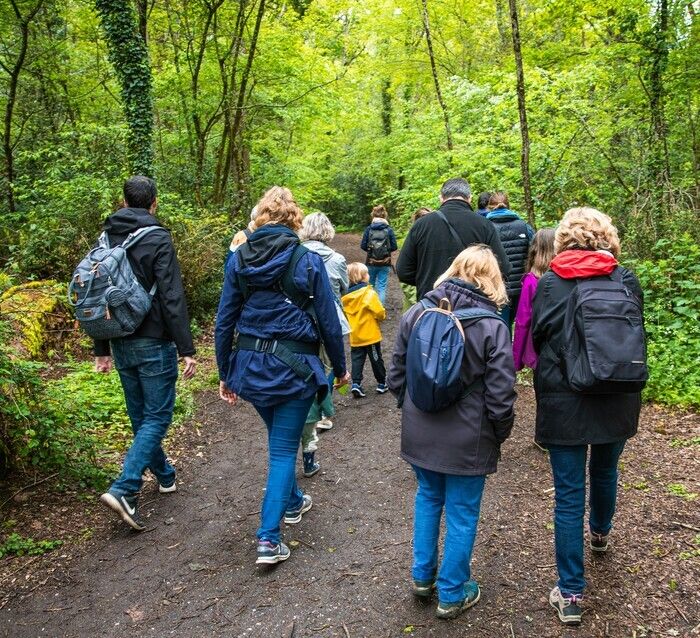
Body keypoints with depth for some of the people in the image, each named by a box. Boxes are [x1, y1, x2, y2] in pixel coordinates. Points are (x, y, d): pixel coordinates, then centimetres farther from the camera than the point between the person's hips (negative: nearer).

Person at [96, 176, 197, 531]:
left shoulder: (106, 240, 8)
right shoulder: (158, 240, -12)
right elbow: (172, 299, -18)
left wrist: (101, 349, 18)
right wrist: (186, 349, -16)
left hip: (121, 344, 7)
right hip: (153, 344, -7)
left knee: (140, 416, 17)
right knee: (157, 417, 0)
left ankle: (164, 476, 33)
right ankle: (124, 489, -11)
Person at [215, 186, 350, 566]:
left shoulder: (239, 260, 0)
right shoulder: (308, 261, -9)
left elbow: (224, 321, 2)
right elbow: (328, 322, -5)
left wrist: (225, 373, 12)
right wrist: (340, 368, 9)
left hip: (250, 365, 4)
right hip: (293, 366, -4)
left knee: (279, 439, 26)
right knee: (284, 449, 6)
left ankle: (292, 502, 46)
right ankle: (268, 540, 3)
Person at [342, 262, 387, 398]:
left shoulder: (345, 296, 0)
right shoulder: (369, 293, -16)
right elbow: (380, 312, -19)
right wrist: (382, 317, 2)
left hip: (355, 337, 4)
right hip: (371, 335, -4)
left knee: (357, 360, 11)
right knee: (376, 359, 10)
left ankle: (356, 383, -1)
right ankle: (382, 383, 22)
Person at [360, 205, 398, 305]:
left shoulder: (369, 229, -7)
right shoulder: (389, 230, -7)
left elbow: (363, 246, -6)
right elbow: (394, 247, -5)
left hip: (371, 262, 1)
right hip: (385, 263, -1)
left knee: (370, 285, 19)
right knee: (382, 287, 6)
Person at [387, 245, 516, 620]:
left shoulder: (415, 314, -5)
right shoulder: (492, 327, -15)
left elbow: (396, 376, 2)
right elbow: (500, 396, -14)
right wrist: (500, 435, 4)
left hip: (419, 432, 4)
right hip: (467, 440, -4)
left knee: (428, 498, 24)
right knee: (462, 513, 12)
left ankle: (422, 576, 37)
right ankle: (452, 594, 27)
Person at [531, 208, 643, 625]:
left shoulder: (549, 284, -9)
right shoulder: (627, 280, -4)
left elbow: (538, 340, 0)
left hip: (564, 402, -3)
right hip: (617, 400, 3)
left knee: (569, 495, 4)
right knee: (605, 472, 28)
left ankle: (571, 593, 9)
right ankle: (601, 532, 56)